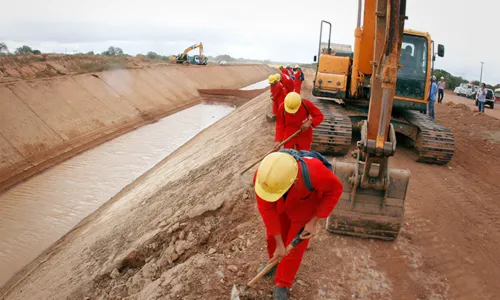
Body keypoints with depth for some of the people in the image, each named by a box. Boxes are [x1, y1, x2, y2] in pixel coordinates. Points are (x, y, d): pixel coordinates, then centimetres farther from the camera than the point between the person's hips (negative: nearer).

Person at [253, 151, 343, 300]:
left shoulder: (313, 171, -46)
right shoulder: (262, 176, -38)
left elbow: (335, 189, -24)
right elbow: (266, 209, -25)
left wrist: (313, 221, -21)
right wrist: (279, 243, -17)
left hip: (305, 207, -2)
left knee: (294, 246, 6)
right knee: (272, 236, 18)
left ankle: (281, 285, 29)